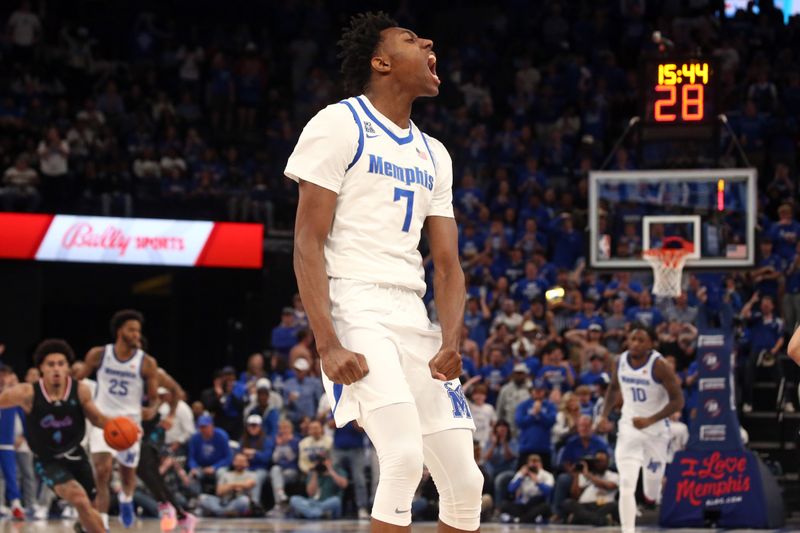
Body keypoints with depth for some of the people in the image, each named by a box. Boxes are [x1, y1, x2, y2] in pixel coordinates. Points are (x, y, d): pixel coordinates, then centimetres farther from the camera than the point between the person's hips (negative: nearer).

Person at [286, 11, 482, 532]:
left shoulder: (434, 156, 19)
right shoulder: (341, 125, -2)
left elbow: (448, 264, 14)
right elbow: (308, 243, -9)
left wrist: (451, 343, -5)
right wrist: (328, 345, -20)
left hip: (414, 315, 7)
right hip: (356, 307, -7)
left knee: (465, 483, 2)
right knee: (404, 456, -25)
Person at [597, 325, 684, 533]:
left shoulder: (659, 366, -18)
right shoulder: (621, 361, -3)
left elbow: (677, 401, -16)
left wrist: (649, 420, -24)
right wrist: (604, 416, 3)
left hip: (655, 430, -2)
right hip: (629, 429, 2)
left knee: (652, 495, 8)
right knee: (626, 486, -15)